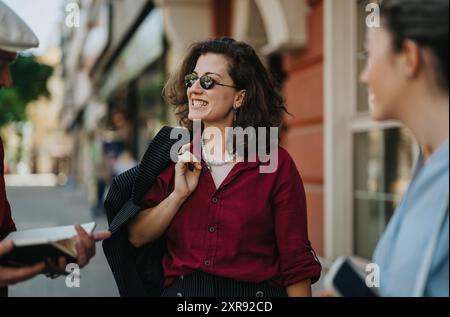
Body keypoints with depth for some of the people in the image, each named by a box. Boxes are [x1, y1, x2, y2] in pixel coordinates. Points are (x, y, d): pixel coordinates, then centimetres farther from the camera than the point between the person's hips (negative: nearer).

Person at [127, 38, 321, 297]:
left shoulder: (277, 164, -9)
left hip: (254, 290, -2)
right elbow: (136, 237, -3)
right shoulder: (174, 159, 0)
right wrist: (179, 194, -14)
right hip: (180, 289, 3)